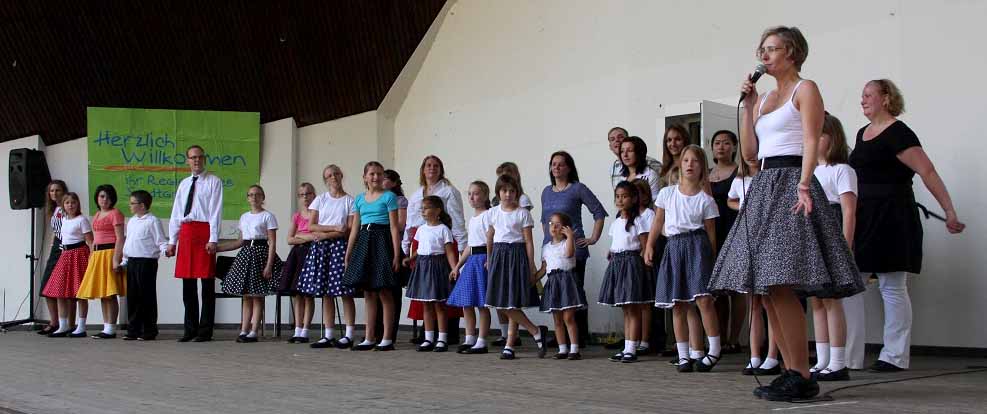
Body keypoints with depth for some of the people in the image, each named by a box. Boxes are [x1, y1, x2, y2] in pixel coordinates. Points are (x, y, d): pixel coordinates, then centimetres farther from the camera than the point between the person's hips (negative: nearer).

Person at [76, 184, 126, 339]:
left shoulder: (115, 214, -5)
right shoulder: (96, 216, 20)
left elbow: (120, 238, -12)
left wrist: (116, 259, -20)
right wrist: (91, 259, 17)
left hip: (110, 253, -8)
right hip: (97, 255, 8)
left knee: (110, 294, -8)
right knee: (102, 294, 9)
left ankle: (111, 329, -5)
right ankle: (106, 327, 14)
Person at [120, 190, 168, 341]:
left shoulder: (152, 221, -6)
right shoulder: (131, 221, 18)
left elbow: (161, 241, -9)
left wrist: (165, 249, -28)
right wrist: (123, 262, 23)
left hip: (146, 262, -8)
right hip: (132, 262, 8)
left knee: (147, 296, -3)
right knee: (132, 296, 9)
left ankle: (149, 331, 3)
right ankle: (133, 329, 16)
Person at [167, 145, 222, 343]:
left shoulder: (214, 182, 2)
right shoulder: (184, 184, 18)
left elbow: (216, 212, -6)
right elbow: (176, 213, 17)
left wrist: (213, 239, -14)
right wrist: (172, 241, 11)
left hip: (204, 231, -5)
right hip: (185, 233, 6)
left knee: (207, 283, -2)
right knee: (187, 284, 7)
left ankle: (205, 330, 1)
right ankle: (190, 329, 14)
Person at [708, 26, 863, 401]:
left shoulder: (805, 89, 2)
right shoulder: (763, 98, 23)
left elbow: (811, 143, -9)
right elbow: (749, 152, 16)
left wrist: (803, 186, -22)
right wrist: (747, 105, 13)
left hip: (790, 184, -8)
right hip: (764, 187, 8)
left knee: (780, 287, -17)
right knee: (766, 290, 3)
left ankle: (802, 377, -12)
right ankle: (791, 372, 8)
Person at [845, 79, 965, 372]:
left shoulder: (898, 134, -9)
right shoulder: (862, 133, 16)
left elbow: (928, 173, -13)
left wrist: (950, 212, -17)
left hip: (891, 217, -8)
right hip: (862, 216, 8)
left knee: (892, 287, -1)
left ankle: (895, 356, 8)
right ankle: (848, 357, 6)